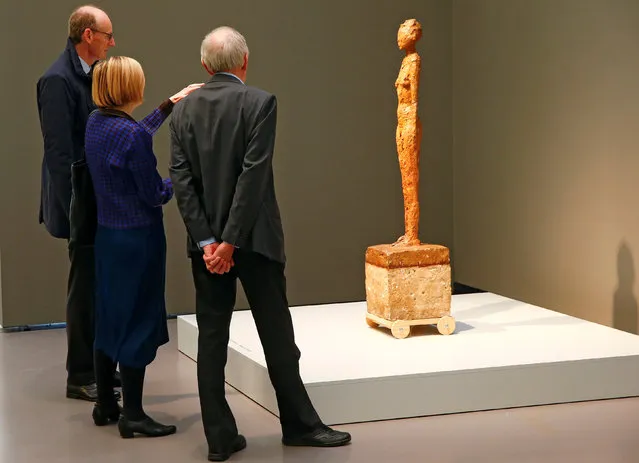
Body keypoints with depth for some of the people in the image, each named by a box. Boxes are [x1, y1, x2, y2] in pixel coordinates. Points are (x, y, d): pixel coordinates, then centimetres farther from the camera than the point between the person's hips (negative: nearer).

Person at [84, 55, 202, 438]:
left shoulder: (96, 123, 3)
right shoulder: (133, 135, -22)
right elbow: (155, 196, -17)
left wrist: (172, 103, 29)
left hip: (107, 235, 8)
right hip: (138, 238, -8)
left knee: (110, 318, 16)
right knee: (138, 323, 1)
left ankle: (105, 405, 25)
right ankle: (133, 414, 8)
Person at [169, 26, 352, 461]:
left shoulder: (184, 110, 4)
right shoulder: (259, 102, -8)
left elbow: (181, 179, -3)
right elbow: (253, 175, -16)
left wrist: (207, 240, -6)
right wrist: (230, 241, -14)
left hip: (206, 241, 4)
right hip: (254, 238, -3)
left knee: (211, 337, 7)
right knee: (277, 334, 8)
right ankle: (299, 424, 19)